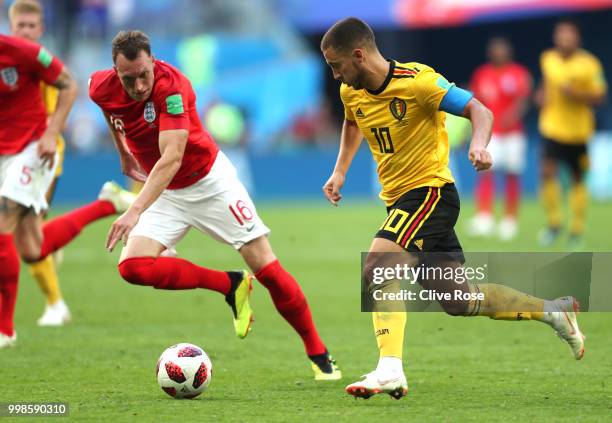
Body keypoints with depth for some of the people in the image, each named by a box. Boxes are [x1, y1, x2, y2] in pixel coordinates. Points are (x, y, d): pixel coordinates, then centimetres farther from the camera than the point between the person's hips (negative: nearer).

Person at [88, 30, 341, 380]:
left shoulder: (172, 85, -31)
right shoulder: (101, 88, -14)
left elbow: (171, 158, -40)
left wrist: (136, 211, -50)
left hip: (209, 180, -5)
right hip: (166, 193, 5)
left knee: (266, 265, -9)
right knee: (133, 266, -19)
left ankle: (319, 354, 8)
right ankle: (231, 286, -2)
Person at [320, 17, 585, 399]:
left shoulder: (417, 81, -18)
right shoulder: (351, 92, 4)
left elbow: (479, 111, -19)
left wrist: (479, 145, -39)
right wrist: (340, 172, 15)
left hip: (430, 192, -8)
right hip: (398, 198, 8)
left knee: (377, 268, -28)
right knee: (460, 303, 10)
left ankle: (390, 370, -33)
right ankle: (555, 311, 25)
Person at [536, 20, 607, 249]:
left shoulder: (589, 64, -10)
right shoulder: (547, 59, 1)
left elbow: (599, 97, -8)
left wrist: (575, 94, -23)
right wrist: (543, 94, 1)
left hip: (578, 129, -2)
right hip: (552, 126, 2)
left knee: (578, 179, 8)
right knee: (548, 172, -15)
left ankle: (577, 229, 21)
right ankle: (553, 222, 1)